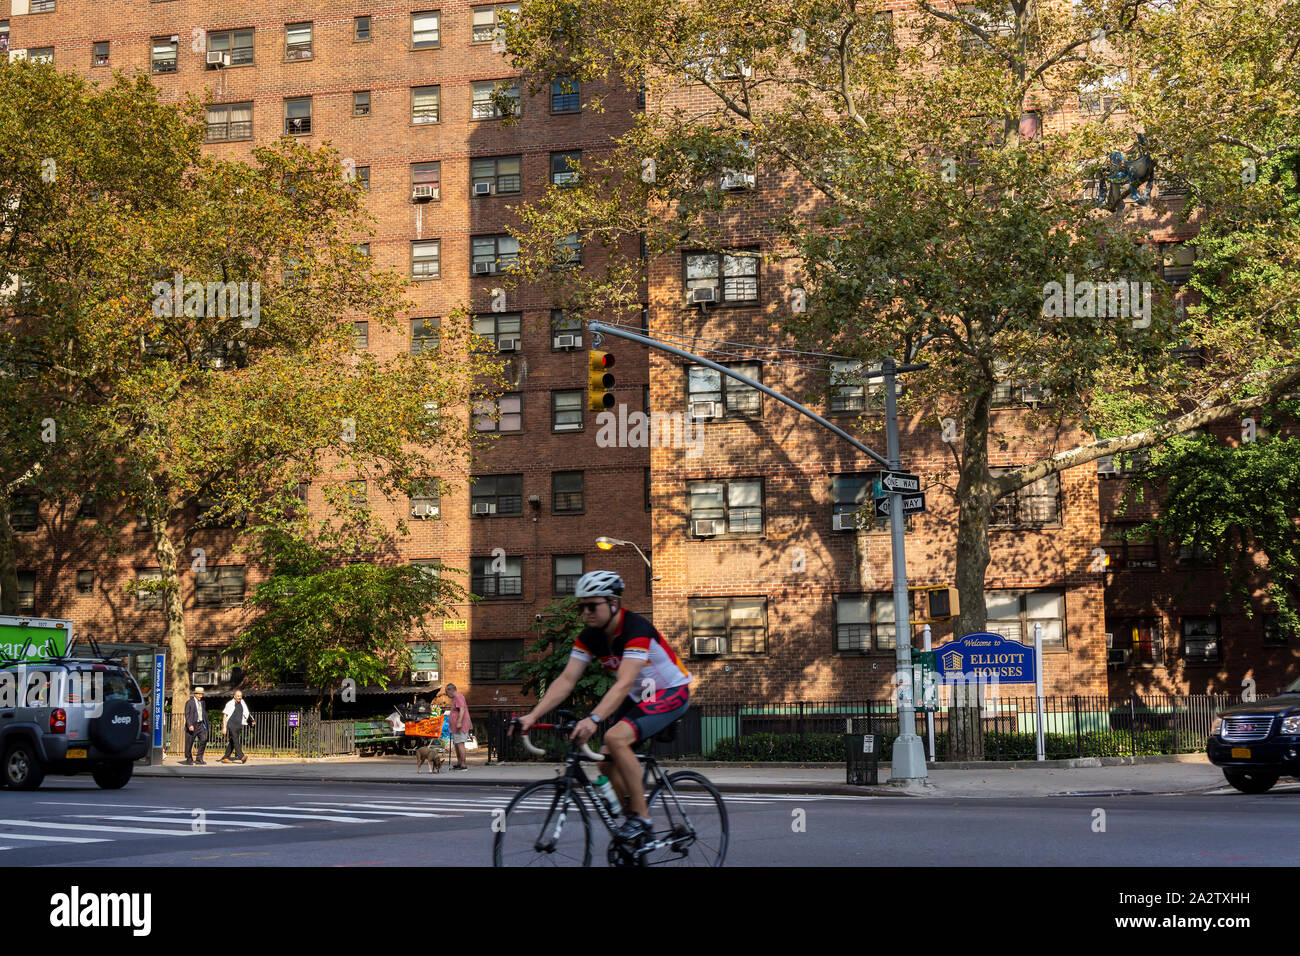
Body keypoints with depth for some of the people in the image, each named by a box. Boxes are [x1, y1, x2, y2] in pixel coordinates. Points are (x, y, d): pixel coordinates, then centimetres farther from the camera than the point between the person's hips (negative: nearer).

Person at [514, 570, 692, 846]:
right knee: (607, 761, -4)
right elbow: (566, 681, -9)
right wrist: (532, 715, -21)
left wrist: (593, 719, -52)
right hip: (638, 697, 8)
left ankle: (641, 816, -19)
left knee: (616, 737, -28)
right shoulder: (590, 636, -6)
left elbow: (624, 684, -40)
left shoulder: (637, 629, -29)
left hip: (671, 692, -8)